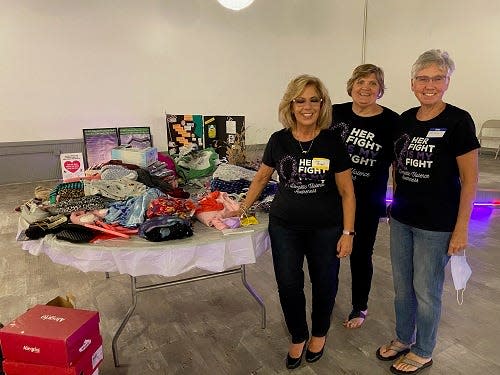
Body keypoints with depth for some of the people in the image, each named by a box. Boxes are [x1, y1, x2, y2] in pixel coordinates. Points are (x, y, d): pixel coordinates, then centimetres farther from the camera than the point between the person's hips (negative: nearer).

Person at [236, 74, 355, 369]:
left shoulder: (332, 142, -7)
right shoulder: (279, 140, -2)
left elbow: (347, 192, -4)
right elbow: (261, 178, 10)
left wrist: (348, 233, -7)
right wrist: (242, 210, 10)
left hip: (325, 228, -1)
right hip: (285, 226, 1)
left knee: (324, 284, 13)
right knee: (288, 285, 5)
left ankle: (319, 334, 42)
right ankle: (298, 337, 33)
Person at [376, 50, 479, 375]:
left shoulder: (458, 121, -12)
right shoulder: (406, 119, 4)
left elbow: (469, 179, -11)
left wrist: (461, 228, -12)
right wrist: (398, 202, 13)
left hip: (436, 224, -5)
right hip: (402, 218, 6)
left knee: (426, 291, 10)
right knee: (402, 285, 18)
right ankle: (404, 339, 40)